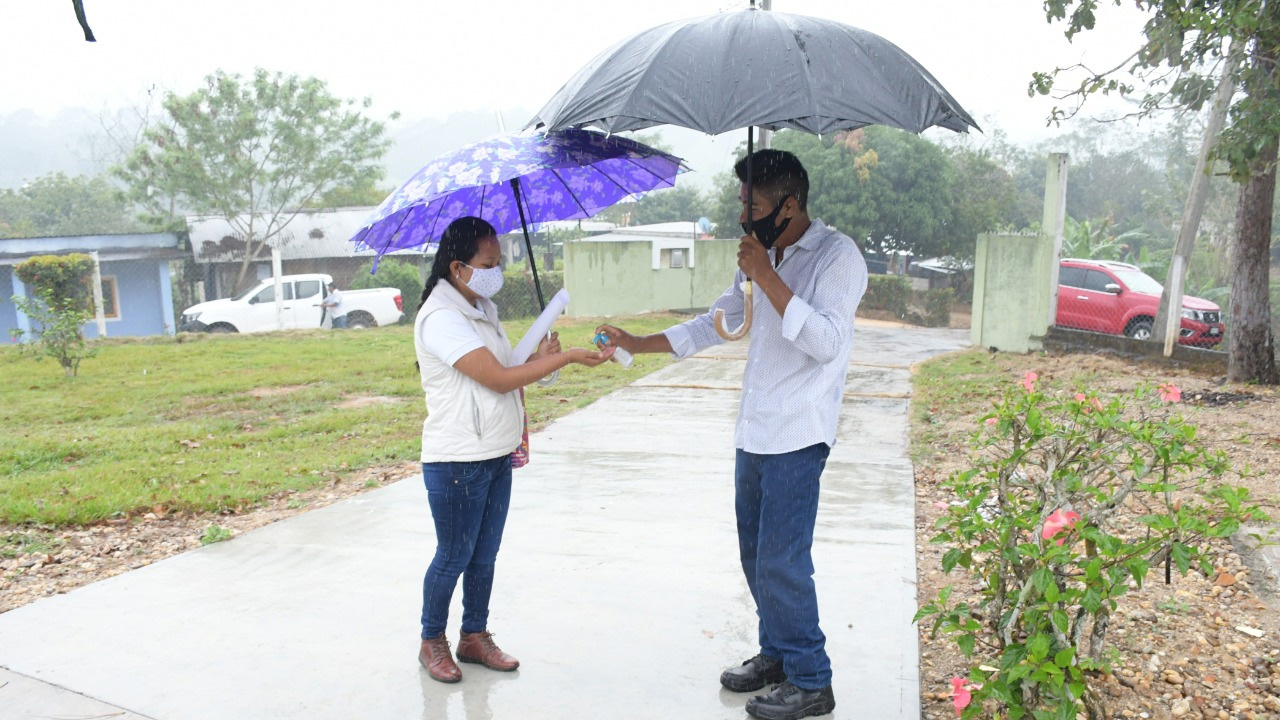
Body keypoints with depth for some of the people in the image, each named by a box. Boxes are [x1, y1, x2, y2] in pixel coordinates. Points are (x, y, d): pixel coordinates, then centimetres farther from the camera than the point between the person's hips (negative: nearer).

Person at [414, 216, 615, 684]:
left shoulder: (483, 308, 11)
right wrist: (568, 357, -21)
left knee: (484, 555, 16)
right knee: (453, 557, 7)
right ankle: (432, 642, 26)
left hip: (496, 456, 8)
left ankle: (475, 636, 32)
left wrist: (537, 359, -4)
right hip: (457, 463, -8)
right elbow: (498, 379, -23)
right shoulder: (441, 317, -19)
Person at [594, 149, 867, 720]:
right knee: (755, 553, 16)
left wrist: (767, 277, -22)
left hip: (796, 435, -8)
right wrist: (636, 344, 15)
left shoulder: (837, 256, -11)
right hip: (754, 431, 8)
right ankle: (776, 653, 34)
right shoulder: (761, 257, 12)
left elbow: (826, 342, -23)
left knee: (781, 561, -5)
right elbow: (717, 323, 18)